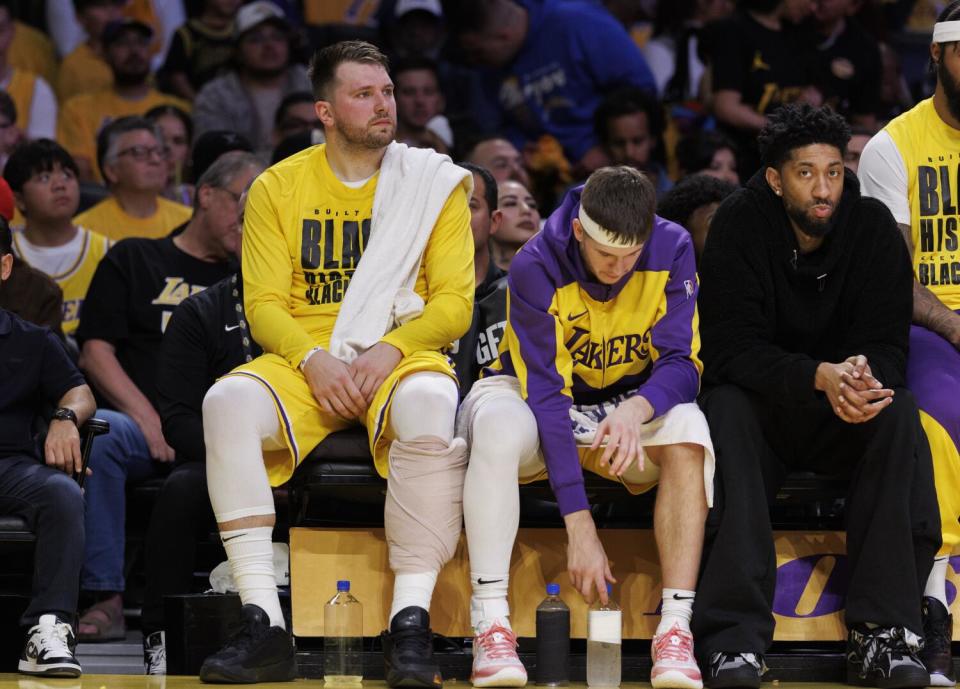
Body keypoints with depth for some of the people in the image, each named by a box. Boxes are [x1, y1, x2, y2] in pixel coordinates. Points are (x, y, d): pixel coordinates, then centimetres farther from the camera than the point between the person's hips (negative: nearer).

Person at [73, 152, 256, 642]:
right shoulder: (133, 261, 19)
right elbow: (95, 352, 6)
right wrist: (146, 417, -7)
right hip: (148, 433, -1)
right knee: (96, 431, -36)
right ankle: (106, 599, -31)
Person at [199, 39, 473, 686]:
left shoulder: (434, 183, 6)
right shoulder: (278, 188, 9)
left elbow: (454, 303, 1)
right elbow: (264, 303, 3)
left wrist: (388, 350, -16)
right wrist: (312, 358, -16)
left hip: (401, 358, -1)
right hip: (303, 360, 1)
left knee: (430, 405, -38)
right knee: (229, 402, -31)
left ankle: (411, 625, -36)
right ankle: (265, 626, -31)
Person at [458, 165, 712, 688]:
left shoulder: (672, 250, -16)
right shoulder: (536, 267, -25)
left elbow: (681, 363, -17)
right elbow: (547, 394, -29)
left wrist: (636, 409, -43)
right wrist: (579, 527, -34)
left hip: (630, 402, 2)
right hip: (536, 398, -2)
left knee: (687, 430, -31)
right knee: (499, 427, -37)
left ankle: (675, 630, -34)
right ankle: (491, 629, -38)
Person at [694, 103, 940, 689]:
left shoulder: (873, 226, -8)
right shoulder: (740, 224, -13)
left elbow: (887, 346, -11)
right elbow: (727, 348, -20)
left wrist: (866, 379, -37)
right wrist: (820, 376, -37)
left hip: (845, 421, 2)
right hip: (763, 408, -2)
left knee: (900, 414, -30)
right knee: (725, 408, -34)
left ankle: (881, 636, -33)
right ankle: (736, 640, -40)